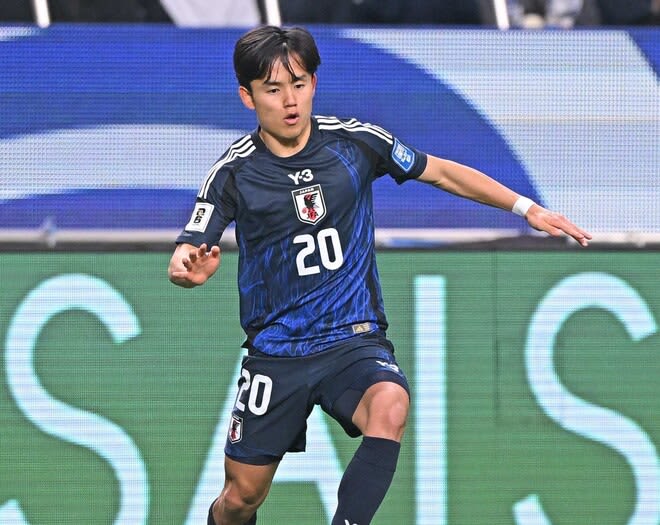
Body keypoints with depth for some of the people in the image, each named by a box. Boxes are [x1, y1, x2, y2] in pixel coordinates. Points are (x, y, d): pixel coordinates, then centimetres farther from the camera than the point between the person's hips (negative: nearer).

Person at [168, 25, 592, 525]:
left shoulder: (354, 141, -3)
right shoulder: (235, 171, -6)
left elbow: (443, 172, 10)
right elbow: (188, 251, -9)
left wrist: (528, 208, 5)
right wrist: (187, 267, -34)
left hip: (354, 340, 0)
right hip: (275, 349, 0)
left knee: (389, 407, -35)